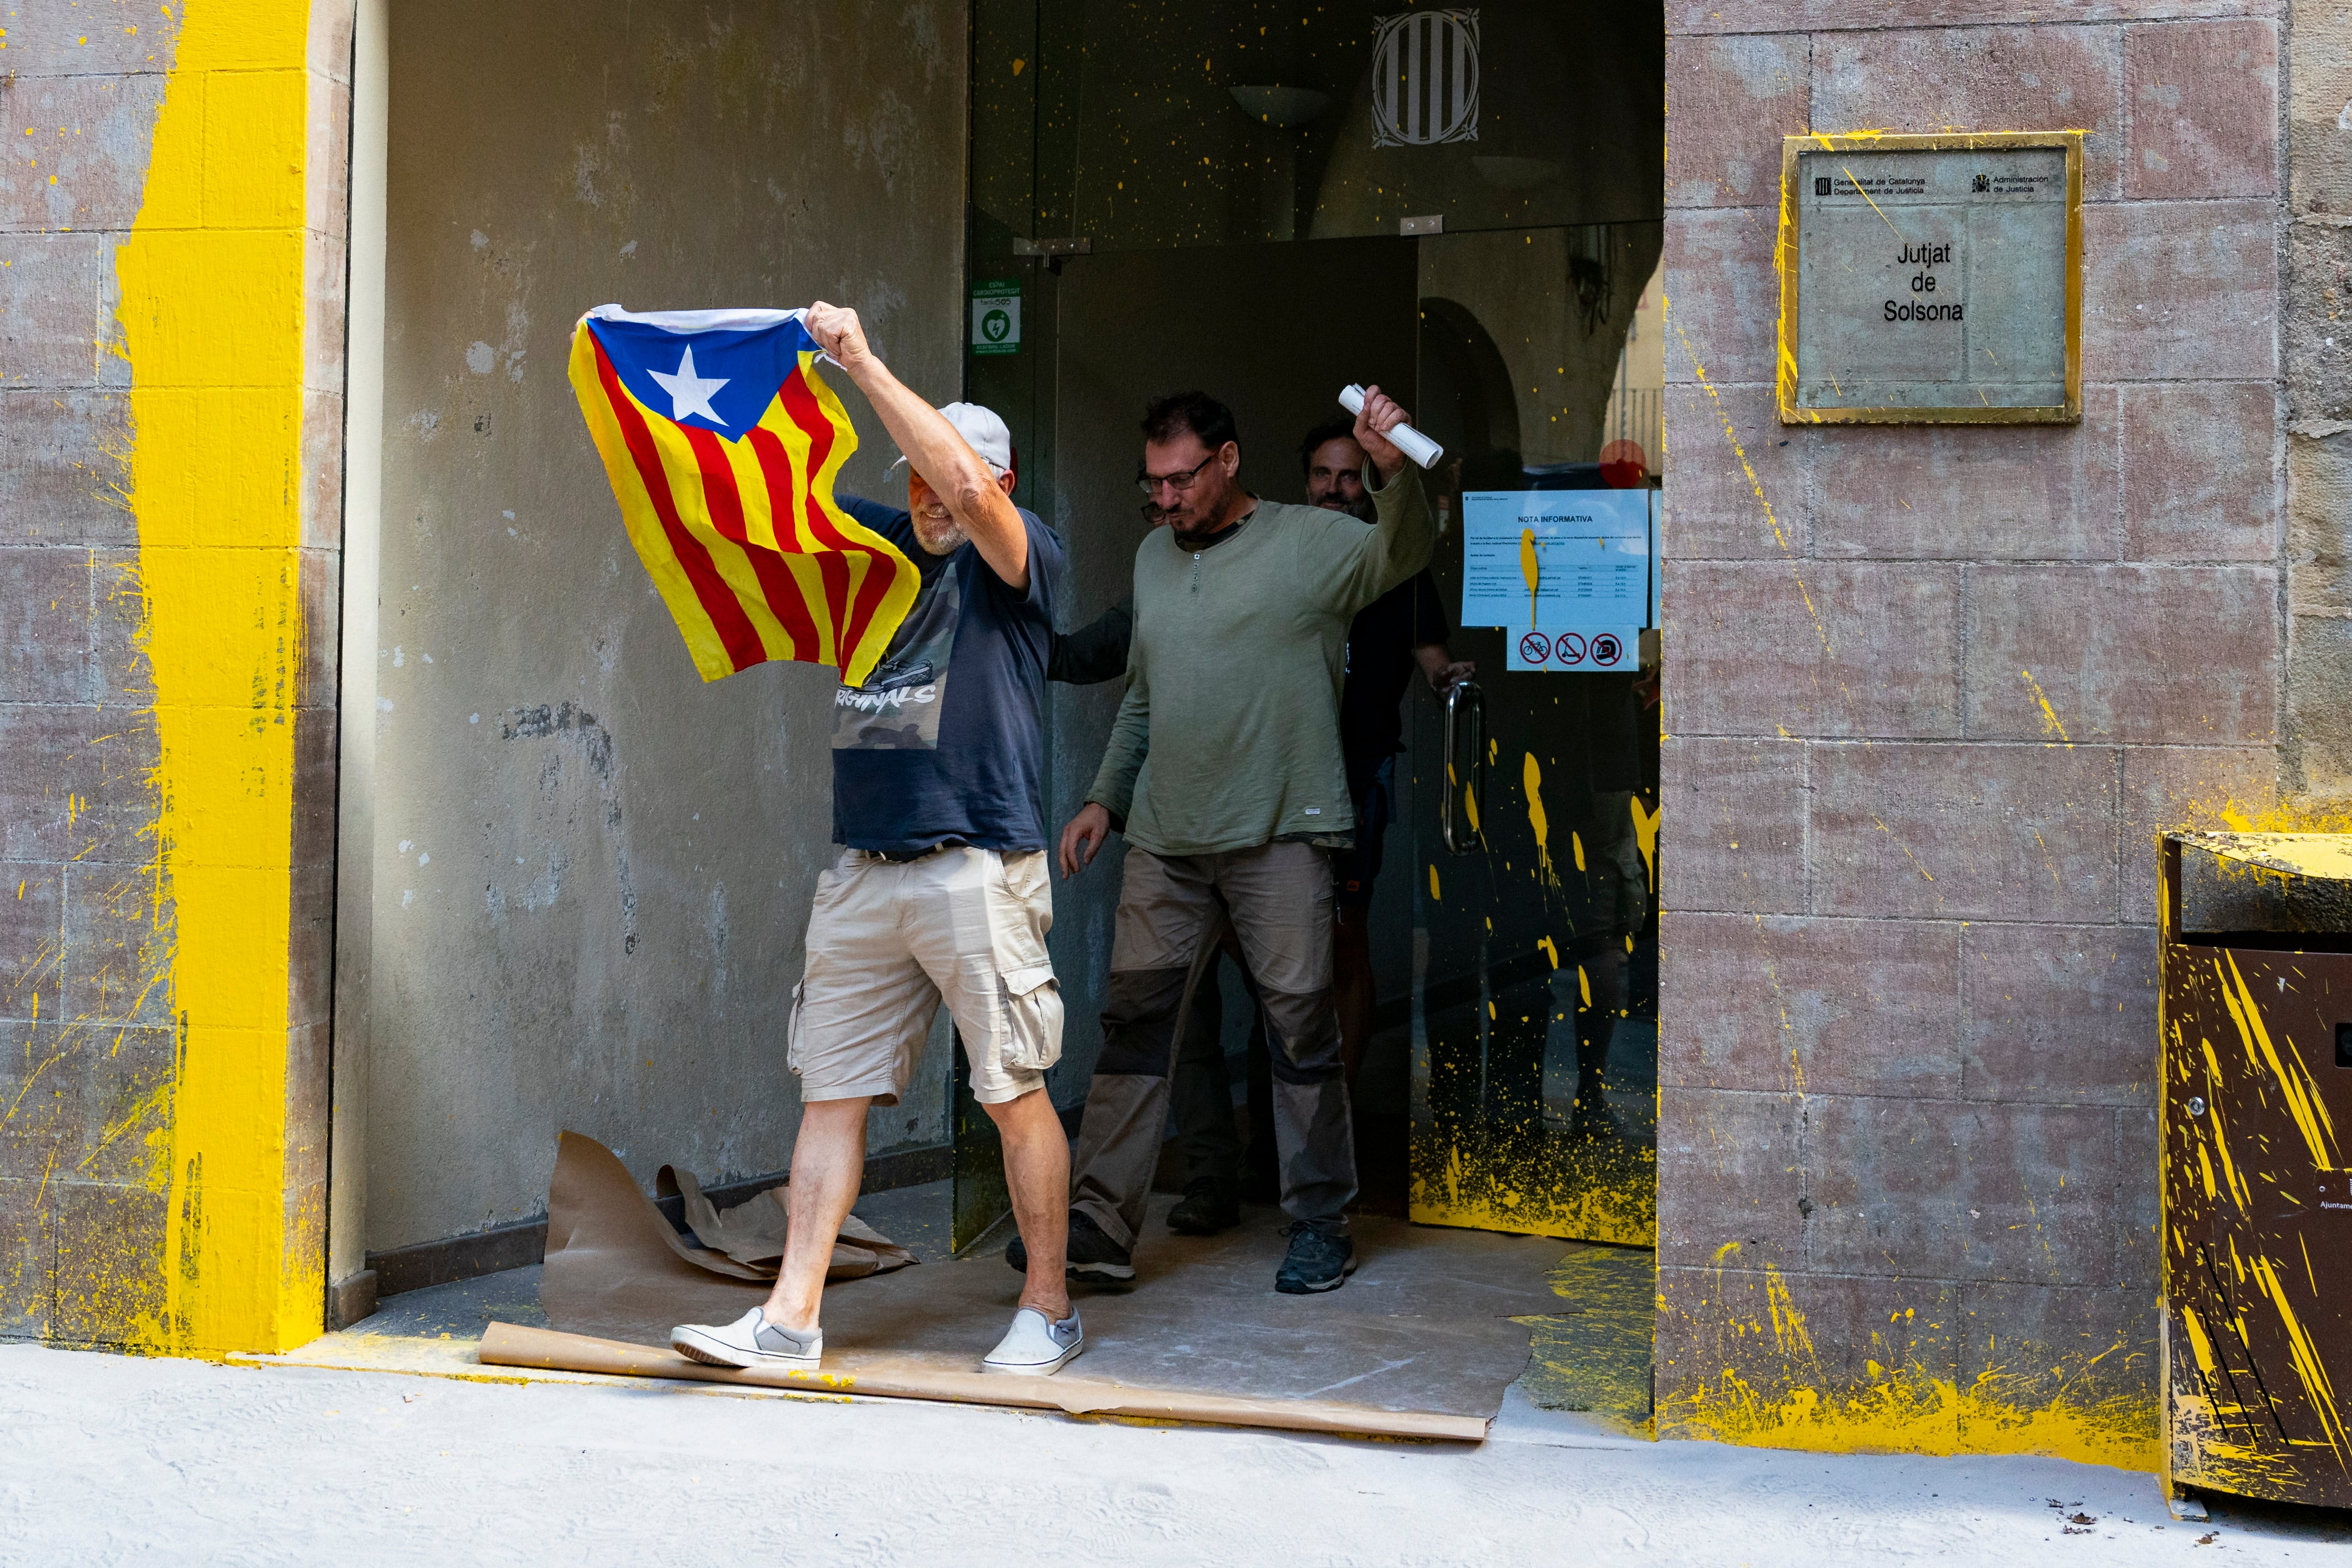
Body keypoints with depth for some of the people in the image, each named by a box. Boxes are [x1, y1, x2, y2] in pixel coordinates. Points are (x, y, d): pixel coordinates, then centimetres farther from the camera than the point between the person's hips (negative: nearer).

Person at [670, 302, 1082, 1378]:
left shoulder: (1018, 565, 0)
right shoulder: (881, 548, 16)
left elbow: (969, 486, -20)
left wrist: (865, 366, -20)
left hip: (979, 871, -5)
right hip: (861, 876, 6)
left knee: (1015, 1093, 1)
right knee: (832, 1094, 3)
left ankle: (1049, 1310, 13)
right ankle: (792, 1317, 5)